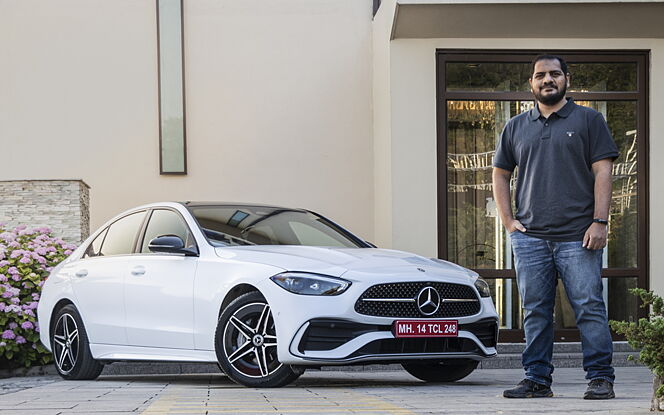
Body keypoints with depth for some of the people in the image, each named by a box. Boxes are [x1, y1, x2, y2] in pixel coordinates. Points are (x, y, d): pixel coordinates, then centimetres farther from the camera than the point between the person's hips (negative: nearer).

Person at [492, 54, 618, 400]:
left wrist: (599, 221, -9)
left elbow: (602, 172, 1)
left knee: (589, 308, -6)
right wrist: (508, 221, 10)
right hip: (530, 238, 3)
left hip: (577, 237, -3)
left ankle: (600, 378, -2)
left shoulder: (588, 120, 7)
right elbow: (500, 174, 22)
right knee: (535, 313, 5)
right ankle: (537, 380, 11)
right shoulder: (516, 127, 17)